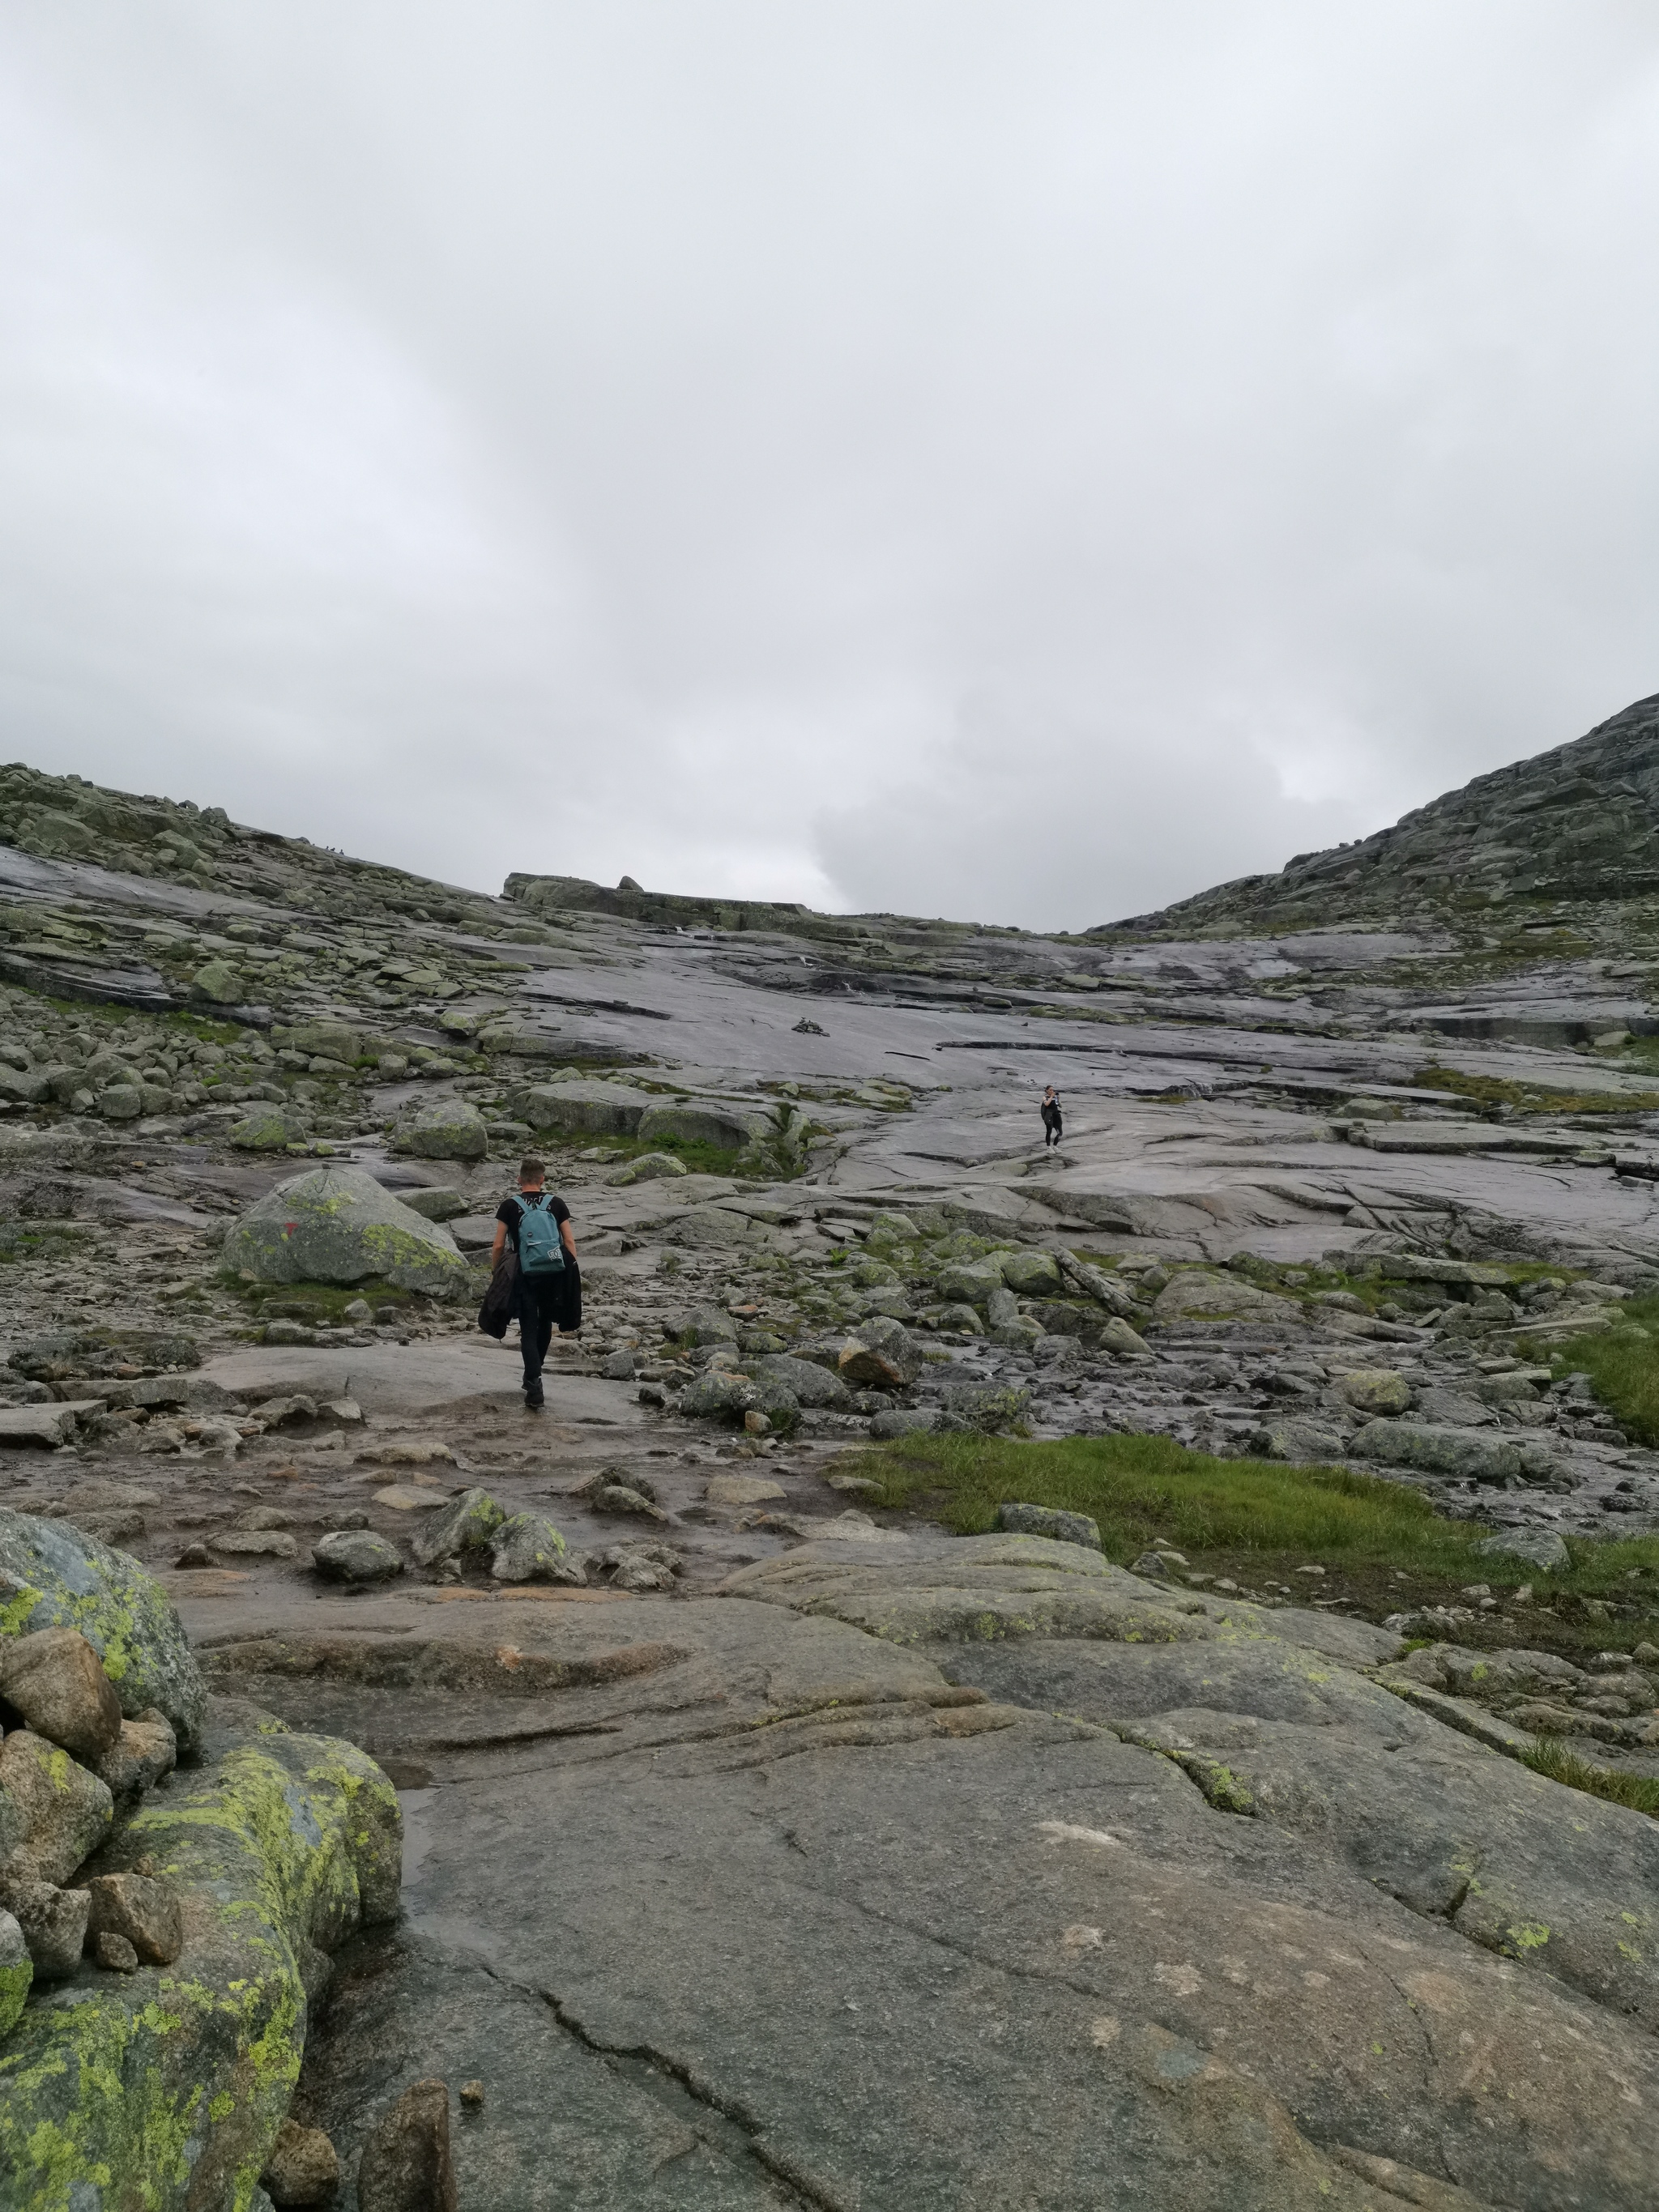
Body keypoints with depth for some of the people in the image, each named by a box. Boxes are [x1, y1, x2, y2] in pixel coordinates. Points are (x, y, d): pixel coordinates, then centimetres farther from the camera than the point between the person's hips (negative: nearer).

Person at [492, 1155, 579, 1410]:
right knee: (544, 1325, 21)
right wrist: (572, 1274, 3)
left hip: (524, 1275, -2)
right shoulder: (557, 1204, 3)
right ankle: (532, 1376, 34)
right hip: (554, 1273, 2)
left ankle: (534, 1388, -14)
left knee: (529, 1331, 0)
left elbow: (498, 1247, -2)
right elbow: (569, 1242, 0)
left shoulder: (509, 1206, -1)